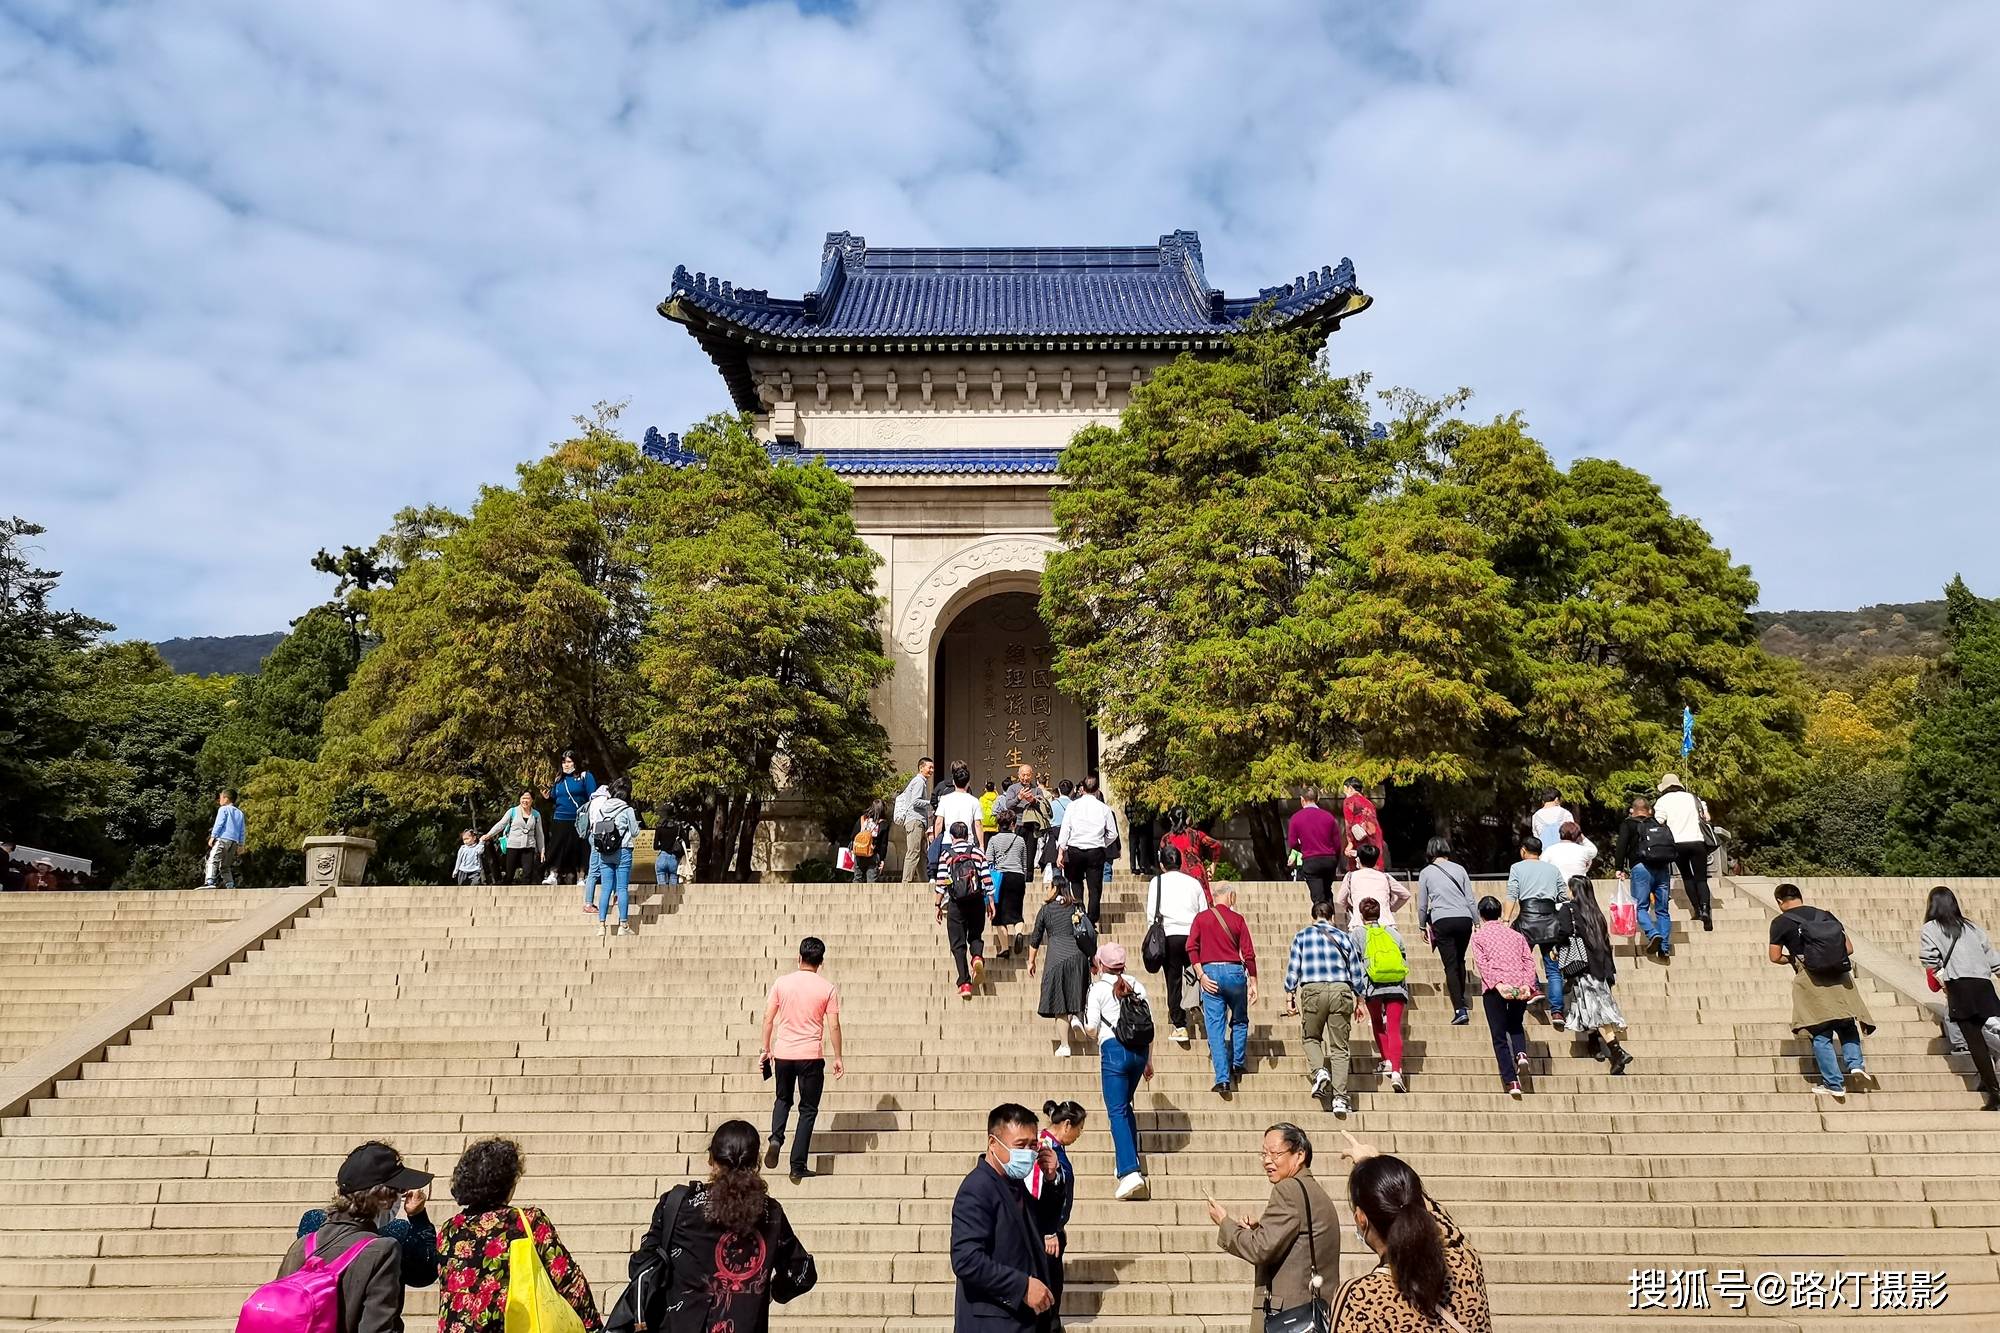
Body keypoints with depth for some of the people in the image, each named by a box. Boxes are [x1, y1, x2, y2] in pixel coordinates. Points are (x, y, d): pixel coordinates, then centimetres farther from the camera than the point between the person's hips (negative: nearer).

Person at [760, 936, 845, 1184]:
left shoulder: (782, 982, -1)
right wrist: (838, 1058, 5)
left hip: (783, 1053, 2)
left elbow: (768, 1018, 2)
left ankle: (775, 1138, -1)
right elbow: (834, 1026, -5)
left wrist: (766, 1048, 14)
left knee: (783, 1098, 25)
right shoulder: (827, 989, -5)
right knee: (808, 1109, 9)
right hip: (811, 1056, -2)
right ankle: (798, 1167, 6)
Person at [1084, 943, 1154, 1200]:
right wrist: (1149, 1060, 18)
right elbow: (1150, 1023, 10)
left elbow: (1091, 1027, -8)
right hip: (1139, 1050, 5)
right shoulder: (1137, 986, 11)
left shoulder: (1097, 988, -2)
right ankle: (1131, 1163, 22)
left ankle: (1130, 1172, -19)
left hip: (1114, 1049, -5)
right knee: (1126, 1106, 22)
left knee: (1117, 1111, -6)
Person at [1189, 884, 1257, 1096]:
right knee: (1239, 1021, 22)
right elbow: (1248, 954, 0)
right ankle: (1238, 1065, 22)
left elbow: (1191, 946, -5)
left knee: (1215, 1027, 0)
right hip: (1234, 971, 0)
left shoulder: (1201, 918, 8)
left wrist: (1201, 975, -5)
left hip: (1210, 971, 0)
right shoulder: (1237, 919, 5)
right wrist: (1253, 983, 4)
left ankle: (1222, 1078, -5)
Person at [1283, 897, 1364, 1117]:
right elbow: (1356, 972, 14)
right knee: (1339, 1047, 6)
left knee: (1312, 1038, 19)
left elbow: (1292, 969, 6)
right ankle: (1339, 1097, -3)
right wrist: (1359, 1001, 21)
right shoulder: (1344, 937, 14)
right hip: (1341, 991, 1)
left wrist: (1290, 998, 9)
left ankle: (1319, 1071, -9)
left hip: (1313, 991, -1)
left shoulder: (1301, 937, 12)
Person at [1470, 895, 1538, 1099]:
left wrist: (1497, 984, -15)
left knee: (1499, 1036, 5)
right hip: (1520, 983, 3)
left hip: (1494, 987, -3)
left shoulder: (1478, 935, 10)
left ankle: (1511, 1081, -3)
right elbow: (1529, 960, 6)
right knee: (1516, 1025, 25)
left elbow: (1482, 963, -6)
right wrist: (1528, 984, -4)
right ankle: (1521, 1053, -4)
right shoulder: (1516, 934, 20)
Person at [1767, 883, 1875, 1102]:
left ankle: (1834, 1084, 3)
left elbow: (1775, 957, -1)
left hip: (1811, 980, -4)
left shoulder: (1781, 923, -1)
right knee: (1846, 1025, 19)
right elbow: (1849, 948, 8)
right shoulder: (1825, 915, 9)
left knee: (1821, 1035, 2)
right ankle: (1855, 1064, -1)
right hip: (1840, 977, 4)